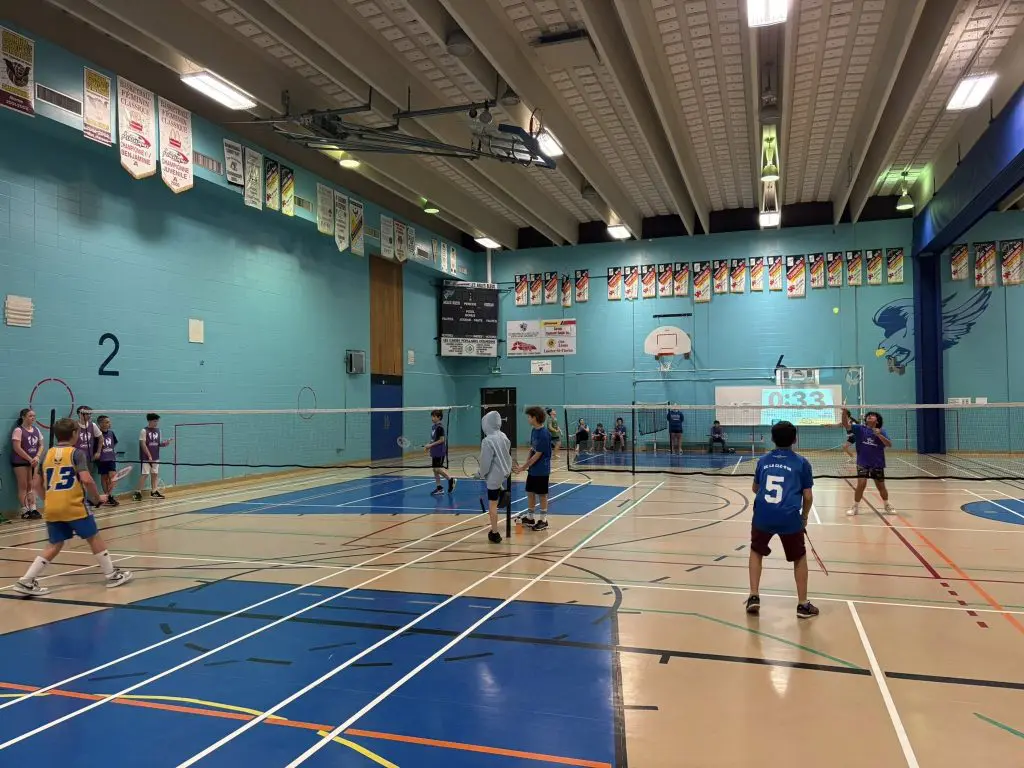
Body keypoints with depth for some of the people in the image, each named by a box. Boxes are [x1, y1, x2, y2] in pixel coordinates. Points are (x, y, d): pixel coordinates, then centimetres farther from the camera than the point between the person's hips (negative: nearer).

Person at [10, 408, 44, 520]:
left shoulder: (36, 430, 9)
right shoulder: (18, 430, -10)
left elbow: (41, 445, 9)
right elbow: (16, 448, -16)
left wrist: (37, 457, -8)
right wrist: (30, 459, -16)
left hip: (33, 462, 6)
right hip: (20, 462, -6)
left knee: (31, 486, 8)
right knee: (23, 486, -2)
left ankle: (33, 509, 11)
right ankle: (25, 511, 1)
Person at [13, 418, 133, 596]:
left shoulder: (48, 454, 12)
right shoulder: (77, 453, -6)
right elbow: (86, 480, -18)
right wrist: (97, 498, -4)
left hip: (51, 508, 6)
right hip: (74, 506, -5)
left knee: (55, 545, 14)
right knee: (94, 538, 8)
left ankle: (26, 580, 7)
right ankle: (112, 575, 14)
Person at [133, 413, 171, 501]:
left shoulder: (158, 431, 9)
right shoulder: (144, 431, -9)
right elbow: (143, 444, -13)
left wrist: (164, 443, -8)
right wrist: (149, 455, -16)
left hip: (155, 458, 6)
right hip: (146, 458, -6)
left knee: (154, 474, 10)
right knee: (144, 474, -8)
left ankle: (154, 492, 18)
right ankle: (138, 492, -3)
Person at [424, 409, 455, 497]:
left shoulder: (440, 427, -14)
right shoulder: (433, 426, 11)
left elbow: (441, 440, -18)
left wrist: (431, 445, -18)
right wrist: (428, 446, 8)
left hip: (440, 452, -9)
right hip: (434, 452, 9)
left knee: (438, 468, -11)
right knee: (435, 469, 8)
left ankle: (451, 479, 7)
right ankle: (439, 488, 14)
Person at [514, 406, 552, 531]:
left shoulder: (544, 434, -22)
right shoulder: (534, 431, 4)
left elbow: (537, 455, -22)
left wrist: (523, 467, -18)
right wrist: (526, 465, 4)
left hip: (541, 471, -8)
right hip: (532, 469, 8)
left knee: (542, 494, 5)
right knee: (530, 492, 14)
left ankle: (543, 520, 17)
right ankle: (530, 517, 28)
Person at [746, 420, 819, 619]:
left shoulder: (763, 460, 13)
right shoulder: (802, 463, 5)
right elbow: (808, 496, 6)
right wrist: (804, 517, 23)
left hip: (763, 515, 2)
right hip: (790, 517, -2)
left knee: (756, 552, 25)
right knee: (799, 558, 20)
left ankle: (754, 596, 19)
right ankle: (803, 604, 23)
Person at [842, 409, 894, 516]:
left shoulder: (881, 431, -1)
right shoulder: (860, 428, -1)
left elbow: (889, 444, -13)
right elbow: (846, 424, -14)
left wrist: (879, 435, -29)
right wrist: (845, 412, -30)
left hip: (878, 464, 1)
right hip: (863, 463, -1)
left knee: (881, 486, 12)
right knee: (861, 484, -13)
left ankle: (887, 506, 36)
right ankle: (855, 507, 3)